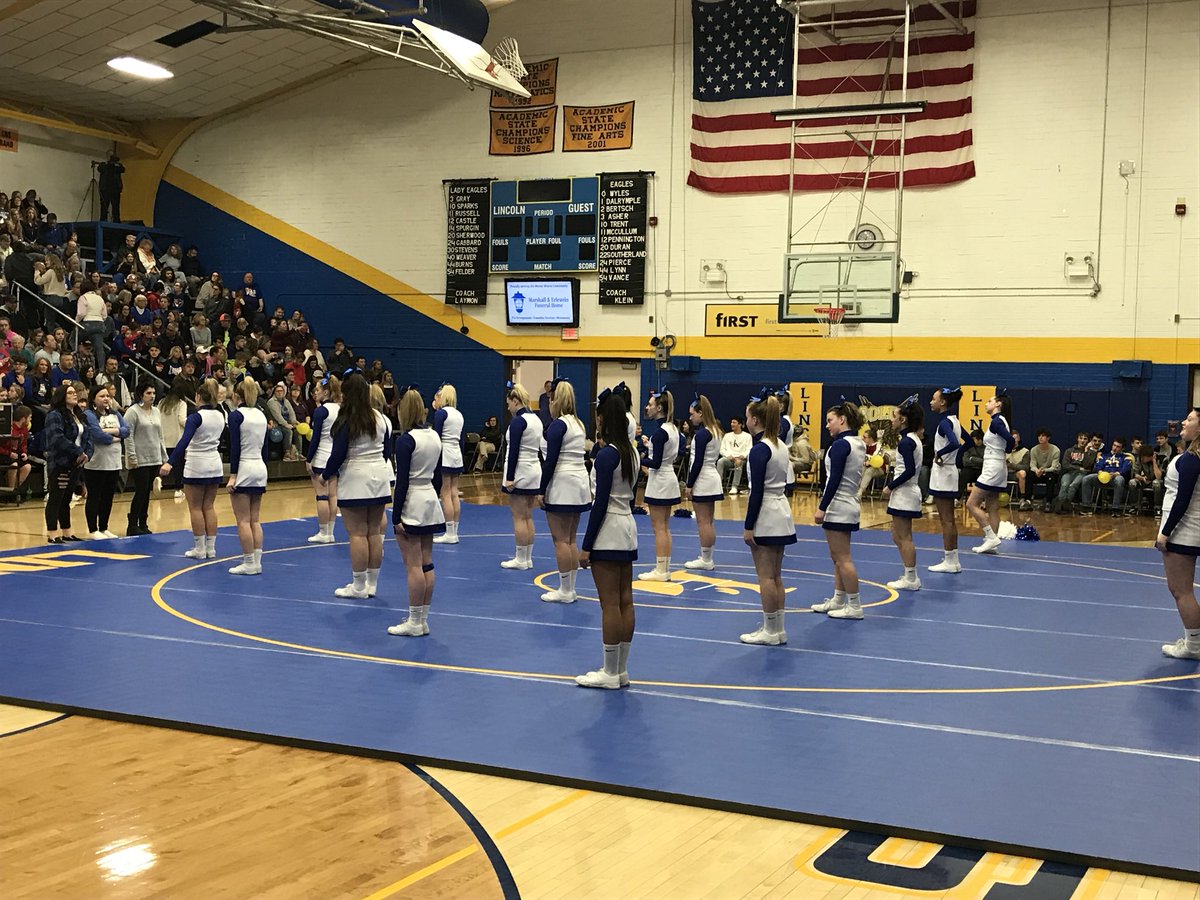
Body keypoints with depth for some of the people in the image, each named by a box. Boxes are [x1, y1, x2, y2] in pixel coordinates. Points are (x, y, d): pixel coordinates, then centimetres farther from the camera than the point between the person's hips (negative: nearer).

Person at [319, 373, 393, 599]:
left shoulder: (346, 421, -12)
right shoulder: (380, 418, 7)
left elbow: (338, 454, -12)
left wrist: (326, 476, 4)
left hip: (355, 480, -6)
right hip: (380, 478, 6)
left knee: (357, 533, -2)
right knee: (374, 532, 9)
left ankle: (359, 586, 2)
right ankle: (372, 584, 15)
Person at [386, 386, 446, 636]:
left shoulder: (406, 440, -15)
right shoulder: (435, 436, 8)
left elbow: (402, 482, -16)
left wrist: (396, 517, -13)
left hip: (411, 503, -8)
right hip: (430, 502, 8)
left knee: (413, 565, -4)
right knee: (426, 563, 9)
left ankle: (414, 622, 0)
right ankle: (423, 620, 14)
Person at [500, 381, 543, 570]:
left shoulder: (518, 421, -14)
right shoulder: (536, 419, 11)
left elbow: (514, 451, -18)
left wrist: (509, 477, -16)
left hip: (520, 471, -8)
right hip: (535, 471, 8)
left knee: (519, 517, -3)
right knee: (528, 517, 11)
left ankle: (520, 559, 1)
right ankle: (528, 558, 13)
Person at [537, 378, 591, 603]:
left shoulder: (558, 425, -12)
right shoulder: (578, 424, 13)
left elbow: (551, 461, -15)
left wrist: (542, 489, -10)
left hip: (562, 485, -8)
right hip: (580, 483, 9)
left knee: (561, 540, -3)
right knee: (571, 539, 11)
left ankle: (565, 590, 0)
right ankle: (570, 589, 14)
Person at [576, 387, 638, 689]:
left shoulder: (606, 455, -16)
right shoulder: (630, 452, 9)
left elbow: (601, 503, -17)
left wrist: (586, 546, -14)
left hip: (609, 532, -9)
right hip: (628, 528, 9)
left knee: (610, 605, -4)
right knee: (625, 602, 10)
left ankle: (610, 673, 2)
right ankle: (621, 670, 16)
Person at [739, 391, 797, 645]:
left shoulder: (759, 449, -17)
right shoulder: (781, 446, 10)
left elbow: (757, 491, -19)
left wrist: (748, 526, -15)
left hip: (765, 515, -9)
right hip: (782, 512, 9)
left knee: (765, 576, -1)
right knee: (776, 576, 13)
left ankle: (770, 631, 4)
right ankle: (778, 629, 17)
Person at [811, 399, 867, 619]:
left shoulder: (840, 444, -17)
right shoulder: (859, 443, 10)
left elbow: (834, 479, -21)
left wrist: (822, 507, -19)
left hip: (838, 506, -10)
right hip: (849, 504, 10)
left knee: (843, 559, -4)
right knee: (838, 558, 16)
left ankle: (854, 606, 0)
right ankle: (838, 600, 23)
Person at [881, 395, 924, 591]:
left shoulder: (906, 441, -17)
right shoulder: (914, 439, 12)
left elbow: (909, 471, -23)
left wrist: (890, 487, -15)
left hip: (904, 494, -10)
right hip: (907, 492, 10)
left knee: (904, 538, -2)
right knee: (899, 537, 15)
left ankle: (910, 579, 4)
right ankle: (910, 576, 20)